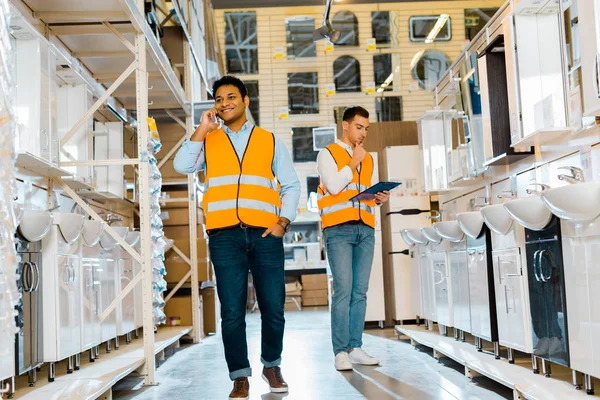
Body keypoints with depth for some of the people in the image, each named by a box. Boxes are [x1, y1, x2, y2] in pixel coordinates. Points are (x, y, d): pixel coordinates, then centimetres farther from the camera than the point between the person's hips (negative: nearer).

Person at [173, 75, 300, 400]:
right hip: (225, 236, 0)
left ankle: (272, 366, 24)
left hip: (265, 234, 0)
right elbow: (182, 166, -3)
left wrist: (283, 221, 0)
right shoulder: (207, 141, 15)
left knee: (273, 307, 2)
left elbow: (291, 185, 13)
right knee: (232, 311, -1)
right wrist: (202, 130, -4)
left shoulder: (270, 141, 14)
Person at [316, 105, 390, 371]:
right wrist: (353, 162, -2)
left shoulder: (368, 159, 22)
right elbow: (333, 185, -10)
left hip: (366, 229, 5)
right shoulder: (328, 154, 6)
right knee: (343, 289, -11)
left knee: (360, 291, 2)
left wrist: (380, 198, 3)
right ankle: (341, 351, -9)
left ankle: (355, 347, 6)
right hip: (339, 229, -5)